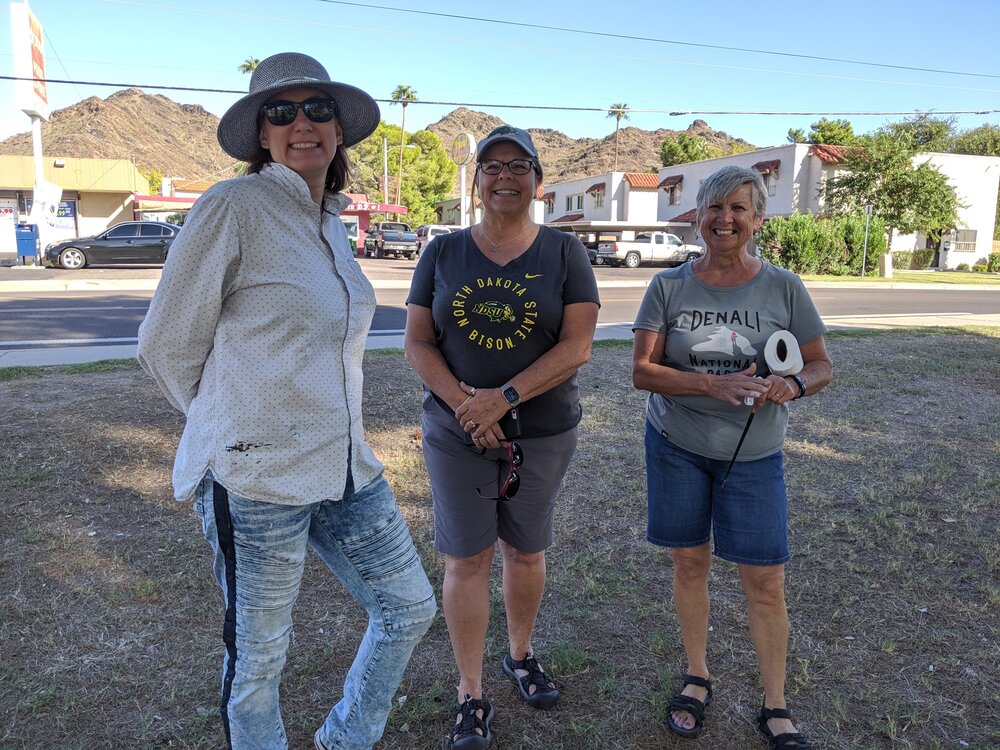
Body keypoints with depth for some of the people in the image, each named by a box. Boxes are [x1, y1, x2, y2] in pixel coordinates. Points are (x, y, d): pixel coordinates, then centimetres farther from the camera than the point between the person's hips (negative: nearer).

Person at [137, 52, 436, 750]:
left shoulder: (332, 223, 11)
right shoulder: (233, 206, -11)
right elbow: (166, 342, -7)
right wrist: (230, 427, 5)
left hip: (344, 464, 8)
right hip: (257, 475, -7)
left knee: (410, 610, 16)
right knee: (257, 658, 10)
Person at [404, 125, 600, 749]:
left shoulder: (564, 253, -2)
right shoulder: (443, 253, 2)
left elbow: (578, 345, -10)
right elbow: (417, 342, -2)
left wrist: (504, 397, -21)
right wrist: (465, 405, -17)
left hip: (543, 433, 0)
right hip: (456, 434, 1)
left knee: (526, 550, 15)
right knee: (466, 560, 5)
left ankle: (522, 655, 42)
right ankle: (471, 695, 23)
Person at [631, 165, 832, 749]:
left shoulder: (784, 287, -4)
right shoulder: (669, 286, -5)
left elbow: (823, 366, 2)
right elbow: (642, 372, -10)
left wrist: (793, 385, -21)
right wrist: (714, 384, -25)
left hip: (753, 454, 0)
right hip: (676, 446, 1)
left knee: (766, 580, 2)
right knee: (690, 562, 12)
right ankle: (698, 676, 34)